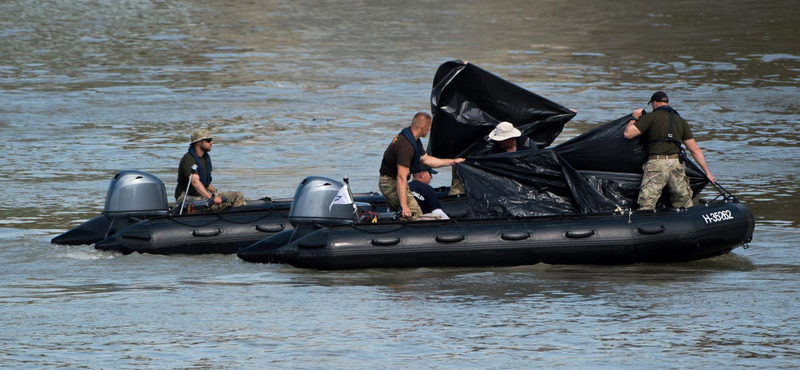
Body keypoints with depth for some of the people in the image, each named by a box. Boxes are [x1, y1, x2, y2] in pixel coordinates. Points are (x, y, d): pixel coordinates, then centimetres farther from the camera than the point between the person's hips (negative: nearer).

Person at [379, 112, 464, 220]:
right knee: (415, 214, -17)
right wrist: (404, 206, -36)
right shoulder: (406, 146, -27)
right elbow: (402, 177, -32)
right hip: (391, 182, -11)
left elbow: (426, 159, 23)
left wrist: (452, 162, 27)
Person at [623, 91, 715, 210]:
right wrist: (707, 172, 19)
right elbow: (695, 149, 15)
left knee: (646, 206, -7)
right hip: (677, 164, 4)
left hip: (656, 164, -4)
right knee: (685, 206, 13)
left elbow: (628, 134, -1)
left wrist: (634, 118, 19)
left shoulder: (650, 118, 3)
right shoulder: (681, 121, 17)